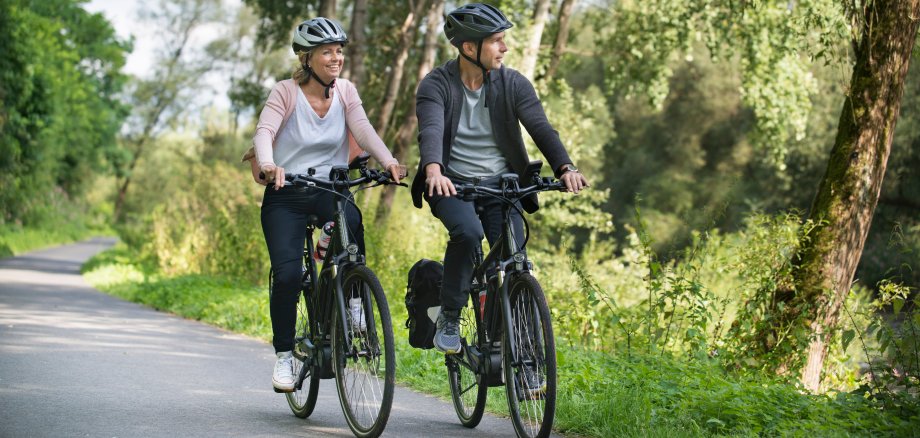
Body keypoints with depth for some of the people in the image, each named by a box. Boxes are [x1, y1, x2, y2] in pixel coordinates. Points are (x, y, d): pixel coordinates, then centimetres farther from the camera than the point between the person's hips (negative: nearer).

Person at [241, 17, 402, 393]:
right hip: (286, 194, -2)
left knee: (350, 221, -34)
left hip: (330, 189, 2)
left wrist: (388, 161, -32)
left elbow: (363, 129, -13)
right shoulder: (286, 92, -7)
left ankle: (354, 300, -14)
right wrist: (268, 165, -43)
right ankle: (284, 354, 1)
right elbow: (264, 132, -21)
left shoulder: (345, 91, 2)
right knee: (287, 274, -17)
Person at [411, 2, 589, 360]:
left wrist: (565, 167, -31)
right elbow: (431, 131, -25)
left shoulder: (513, 84, -1)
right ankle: (449, 317, -14)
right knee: (468, 231, -32)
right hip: (453, 184, -2)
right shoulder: (436, 85, -8)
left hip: (501, 183, 3)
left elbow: (540, 128, -12)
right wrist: (433, 172, -46)